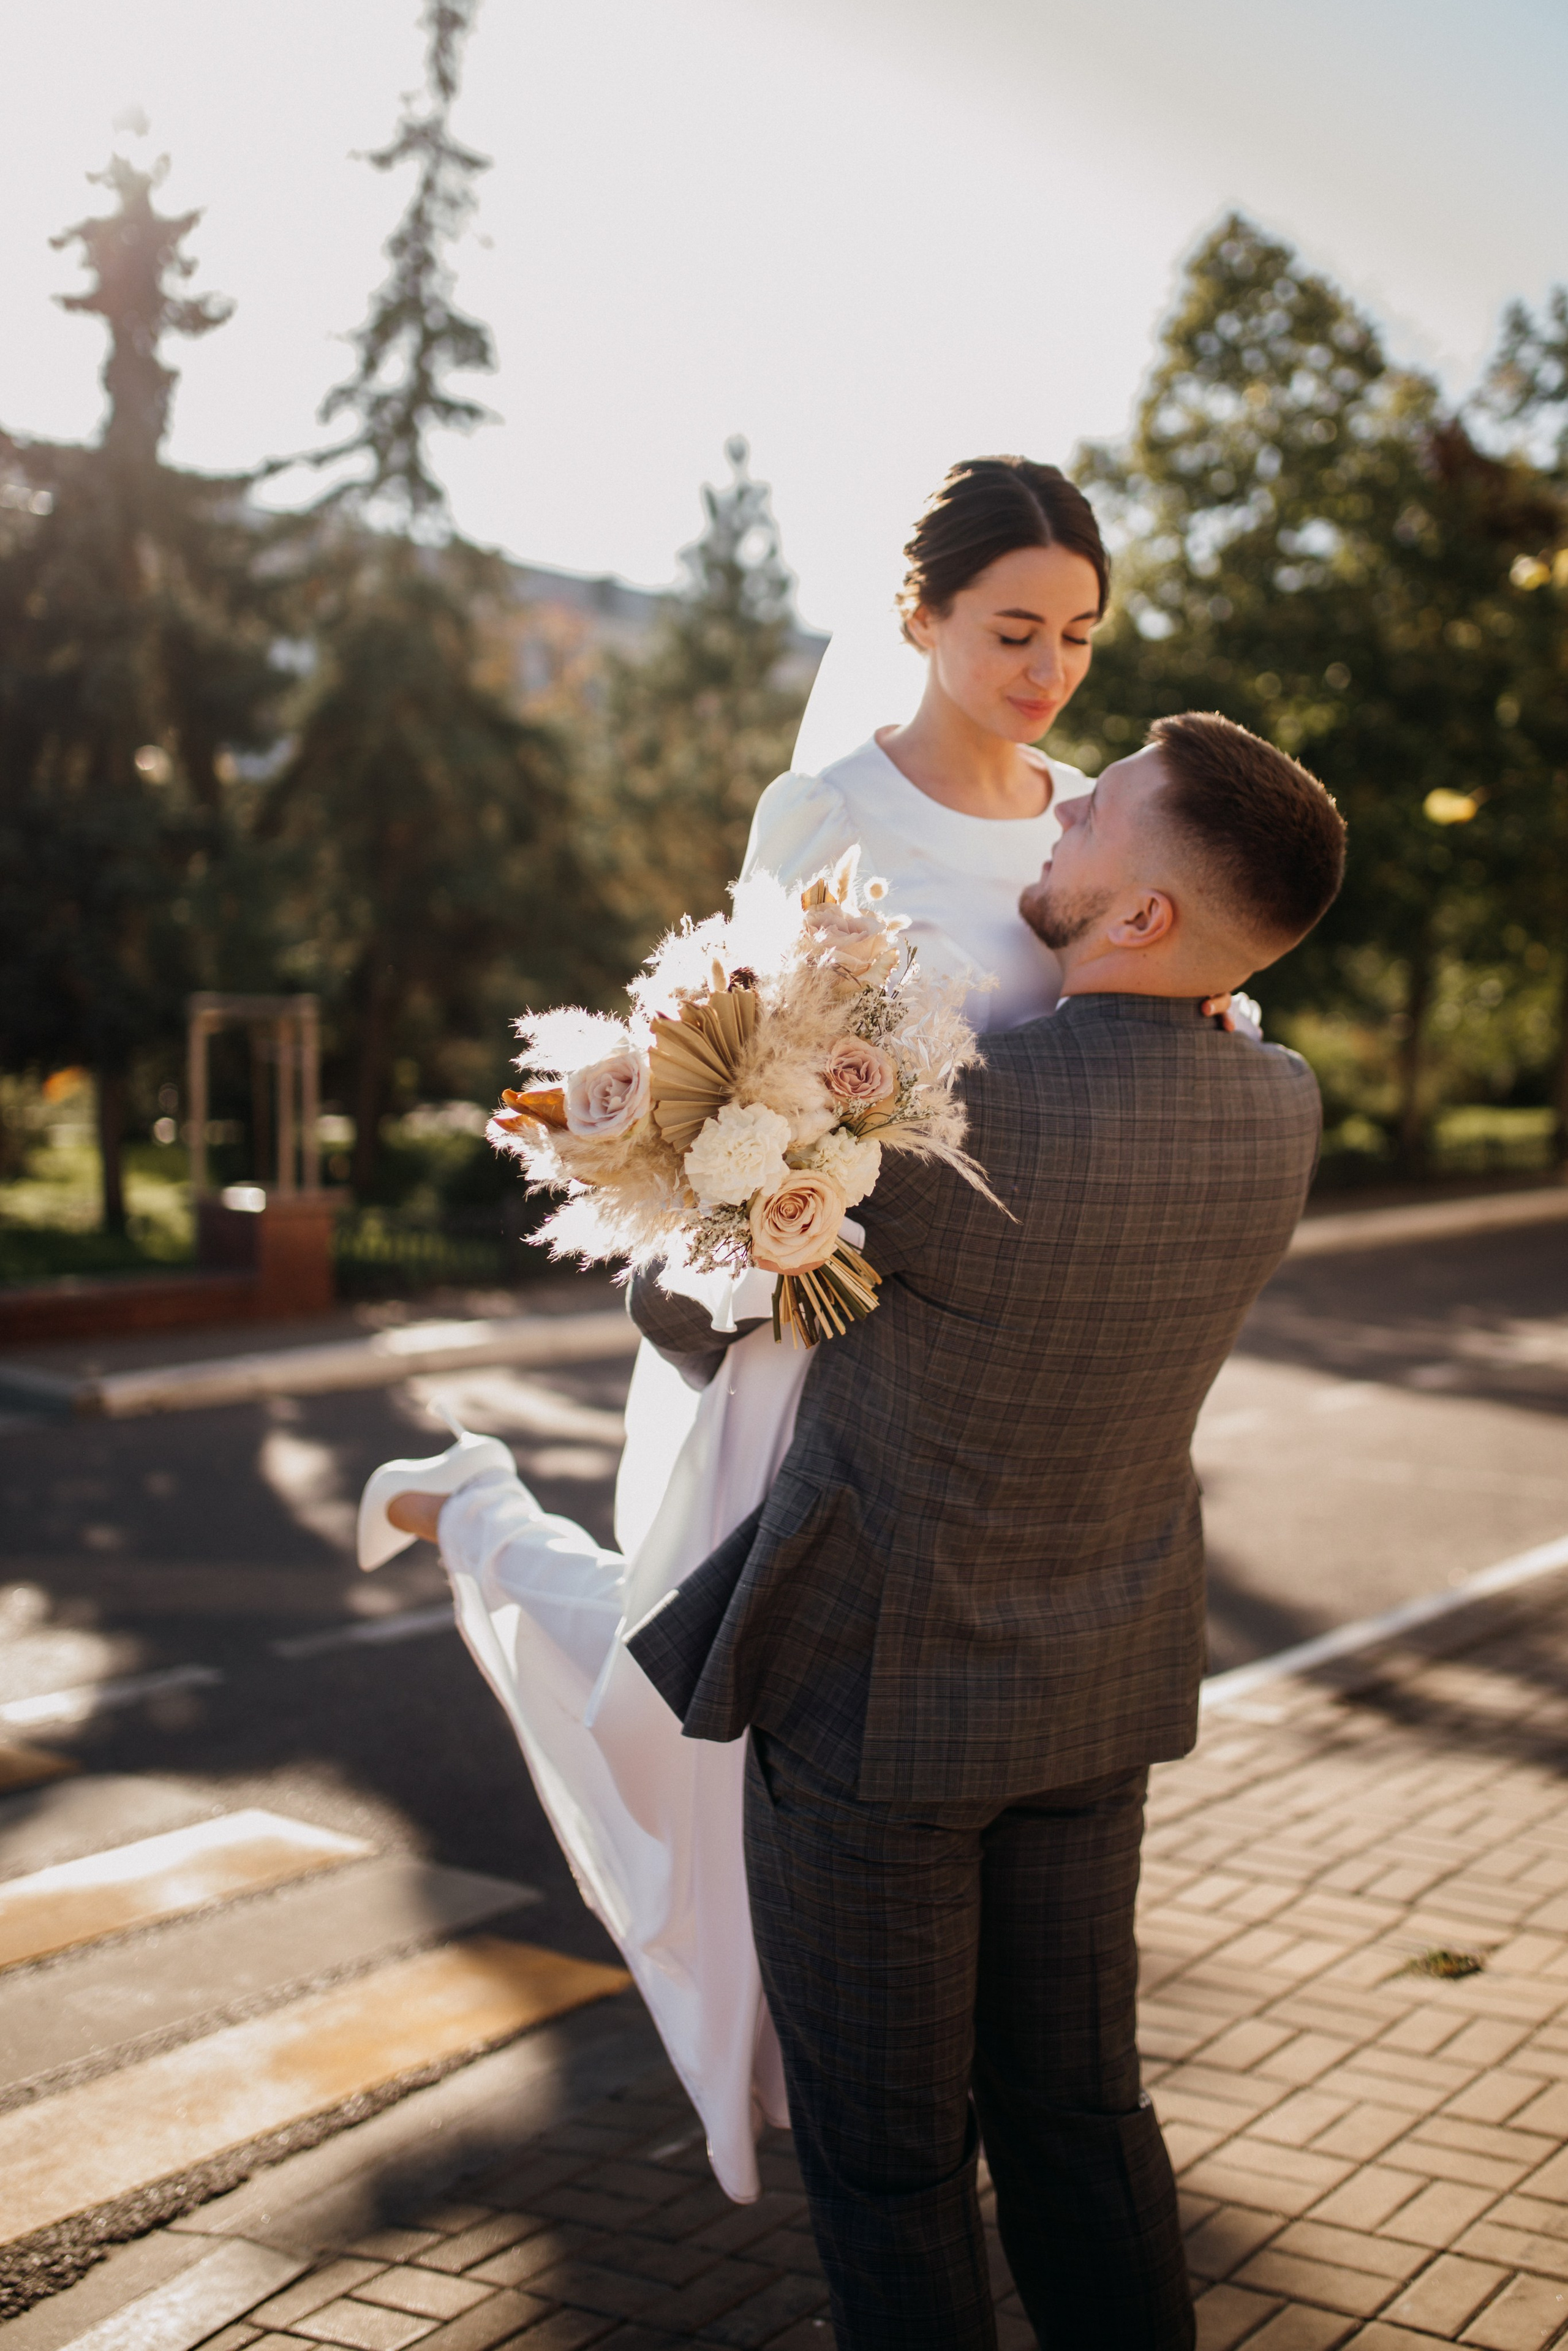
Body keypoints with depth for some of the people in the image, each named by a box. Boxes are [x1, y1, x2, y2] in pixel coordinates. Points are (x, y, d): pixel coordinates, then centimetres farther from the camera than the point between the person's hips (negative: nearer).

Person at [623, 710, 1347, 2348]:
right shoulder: (1279, 1113, -9)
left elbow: (683, 1306, -12)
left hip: (874, 1682, -6)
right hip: (1096, 1692, 6)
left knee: (884, 2151, 11)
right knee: (1076, 2106, 20)